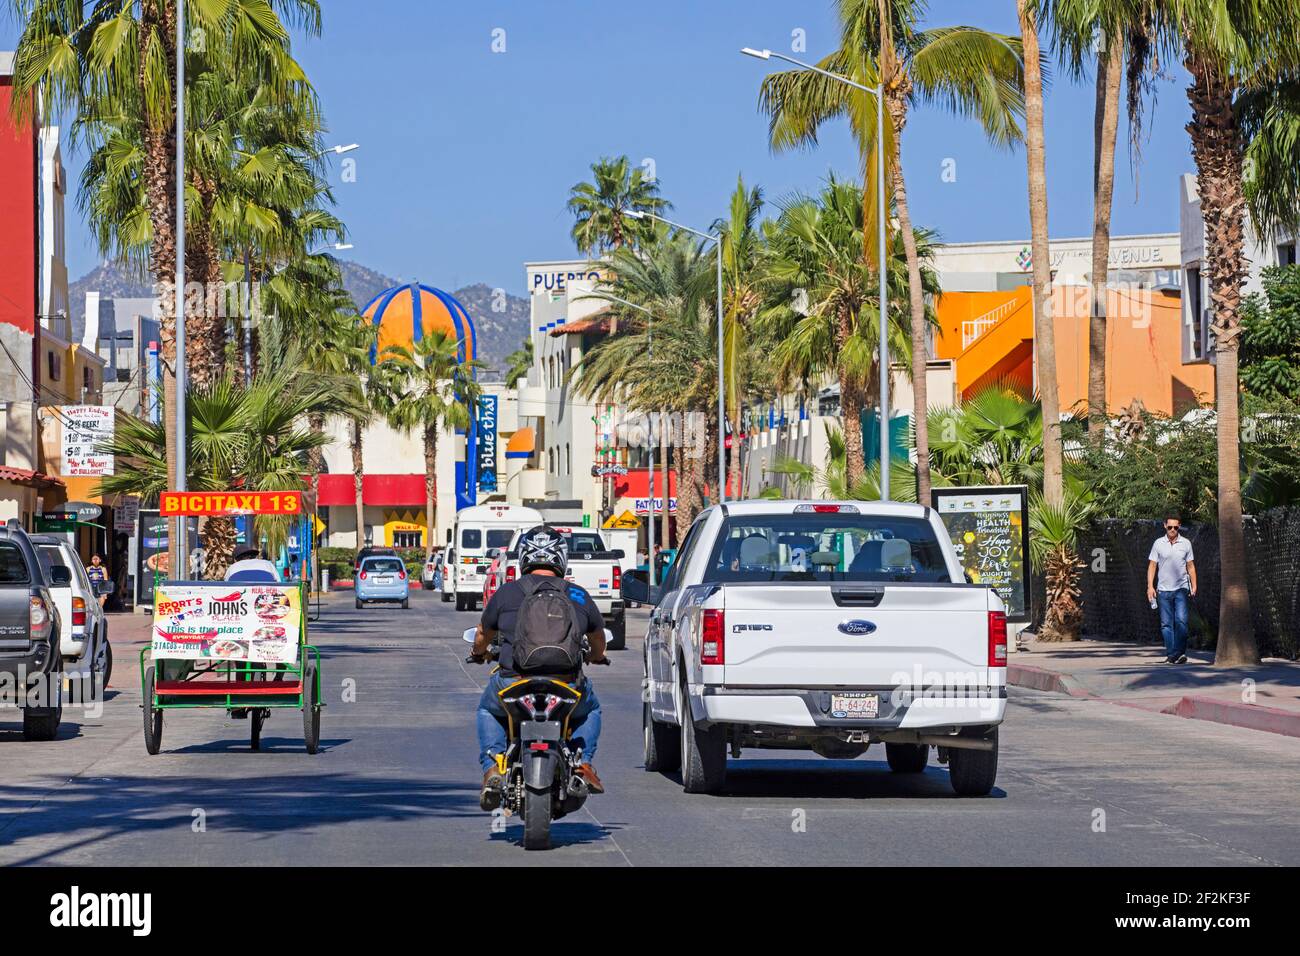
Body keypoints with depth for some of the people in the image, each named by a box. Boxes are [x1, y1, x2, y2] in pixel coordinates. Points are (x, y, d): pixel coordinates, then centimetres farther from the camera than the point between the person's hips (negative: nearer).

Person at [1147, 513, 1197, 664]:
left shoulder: (1186, 544, 7)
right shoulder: (1158, 544, 5)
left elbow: (1190, 566, 11)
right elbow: (1152, 566, 6)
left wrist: (1194, 586, 3)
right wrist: (1150, 586, -3)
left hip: (1181, 589, -1)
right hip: (1163, 590, 1)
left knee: (1181, 620, -13)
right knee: (1166, 624, 2)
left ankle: (1180, 652, -13)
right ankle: (1170, 654, 6)